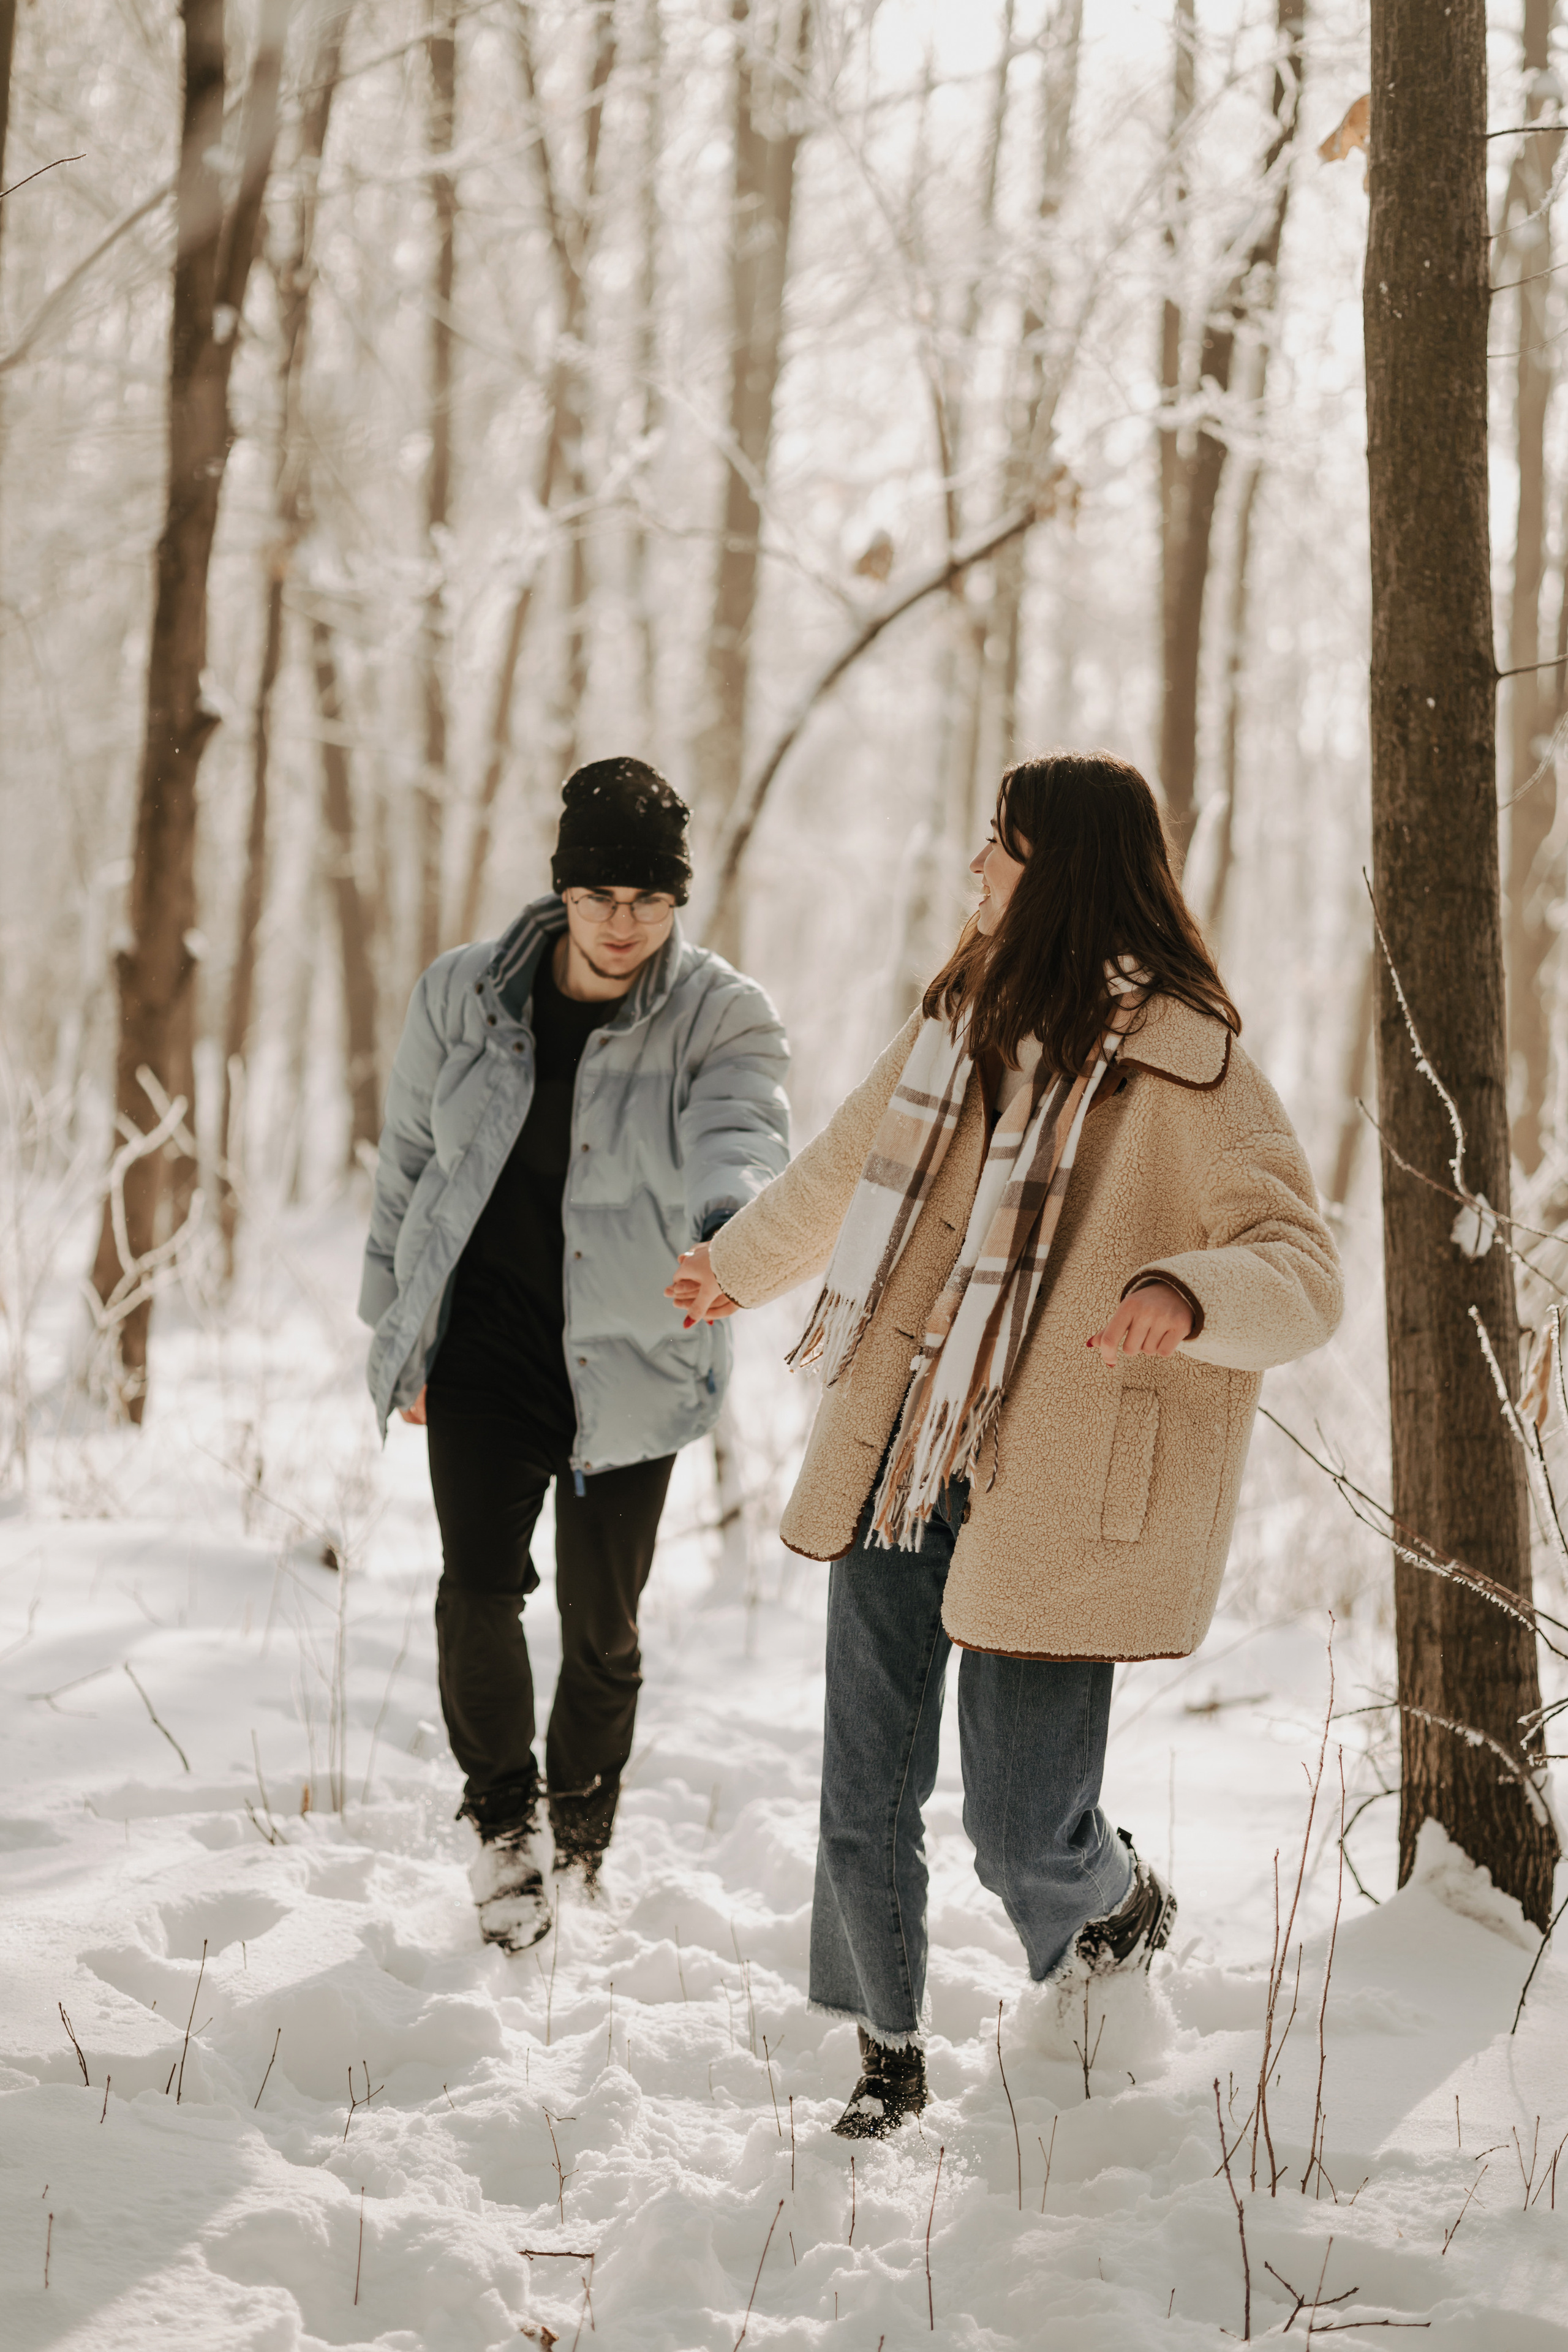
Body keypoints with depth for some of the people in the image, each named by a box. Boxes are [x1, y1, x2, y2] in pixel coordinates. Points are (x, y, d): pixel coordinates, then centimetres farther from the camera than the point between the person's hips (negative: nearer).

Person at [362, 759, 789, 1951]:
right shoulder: (464, 996, -1)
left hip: (630, 1361, -1)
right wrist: (396, 1322, 13)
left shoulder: (724, 1016, -8)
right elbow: (410, 1162, 11)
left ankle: (582, 1843, 30)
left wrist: (725, 1229, -50)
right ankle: (501, 1817, 13)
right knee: (479, 1587, -13)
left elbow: (742, 1135, -28)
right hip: (485, 1342, 1)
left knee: (602, 1627, 4)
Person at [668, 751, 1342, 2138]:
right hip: (893, 1464, 6)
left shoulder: (1183, 1058, -10)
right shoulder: (963, 1019, 10)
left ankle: (1120, 1910, 33)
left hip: (1050, 1504, -5)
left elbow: (1306, 1273, -16)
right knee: (865, 1803, 7)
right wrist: (738, 1268, 42)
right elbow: (846, 1169, 29)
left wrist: (1189, 1293, -36)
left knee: (1020, 1831, -3)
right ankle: (887, 2059, 30)